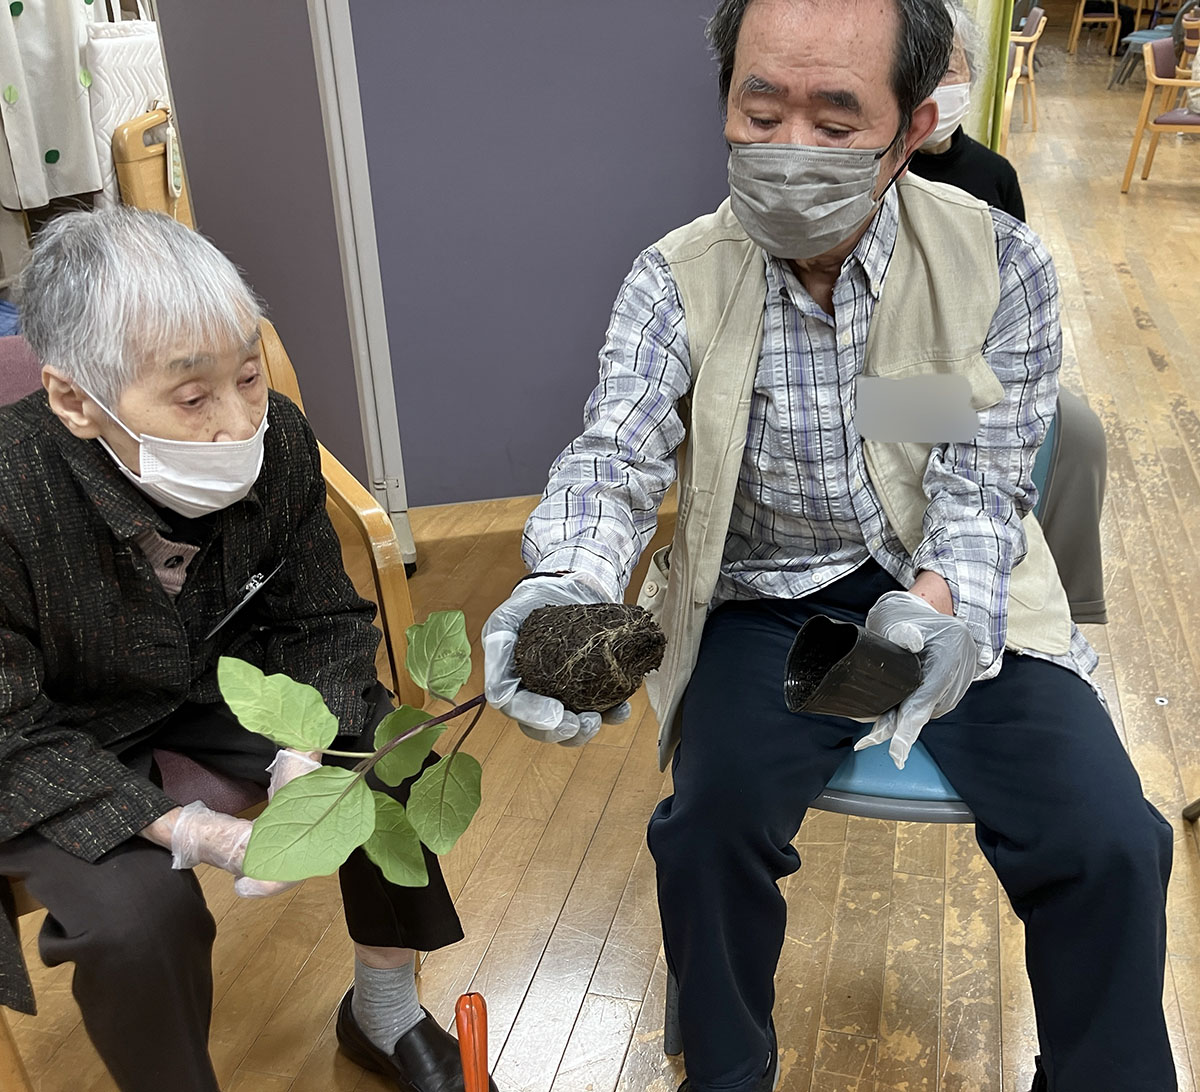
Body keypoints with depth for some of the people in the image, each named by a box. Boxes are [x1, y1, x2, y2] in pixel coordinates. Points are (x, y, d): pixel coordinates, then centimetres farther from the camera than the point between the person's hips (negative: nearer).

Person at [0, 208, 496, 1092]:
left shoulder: (278, 439, -22)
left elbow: (323, 623, -7)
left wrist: (304, 755, -25)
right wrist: (193, 834, -34)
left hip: (219, 680, 5)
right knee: (136, 913, -26)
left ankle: (385, 1013, 18)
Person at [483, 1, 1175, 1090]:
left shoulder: (999, 264, -7)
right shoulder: (676, 282, -7)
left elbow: (983, 481, -10)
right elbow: (613, 457, -17)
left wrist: (938, 602, -32)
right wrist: (563, 584, -40)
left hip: (957, 599, 1)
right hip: (767, 603, 0)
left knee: (1108, 843, -16)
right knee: (710, 826, -23)